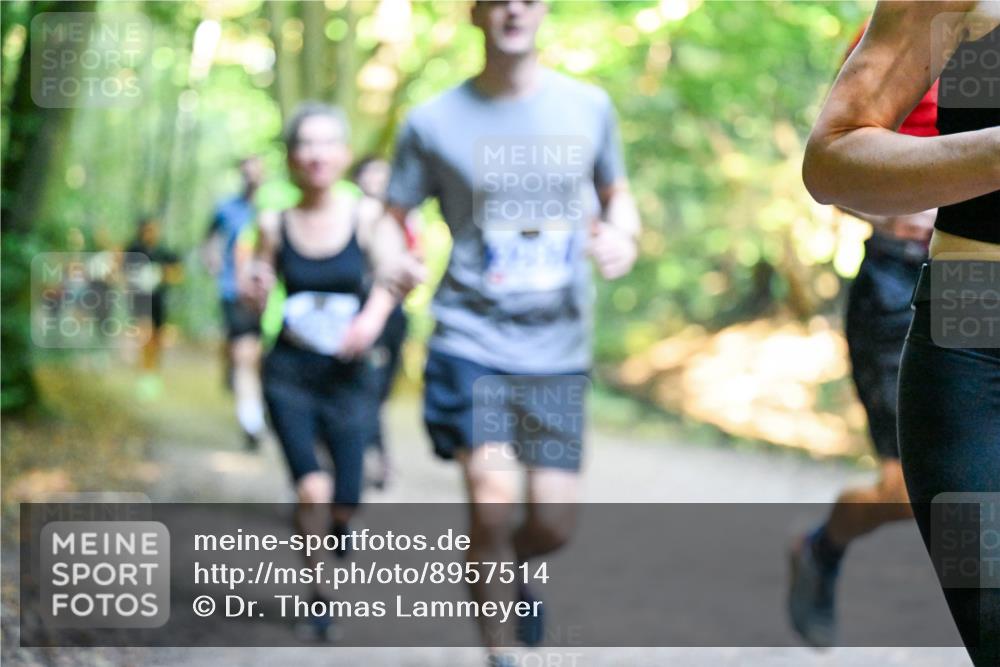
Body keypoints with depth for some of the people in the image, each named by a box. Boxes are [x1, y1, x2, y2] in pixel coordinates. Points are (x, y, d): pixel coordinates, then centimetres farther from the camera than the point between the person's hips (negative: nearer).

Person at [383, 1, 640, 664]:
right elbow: (390, 219, 2)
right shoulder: (434, 122, -2)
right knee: (492, 502, -17)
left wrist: (623, 237, -3)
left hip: (558, 347, 3)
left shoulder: (588, 107, 5)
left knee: (554, 522, 3)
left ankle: (509, 565, 40)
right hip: (471, 340, -2)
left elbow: (617, 193, 19)